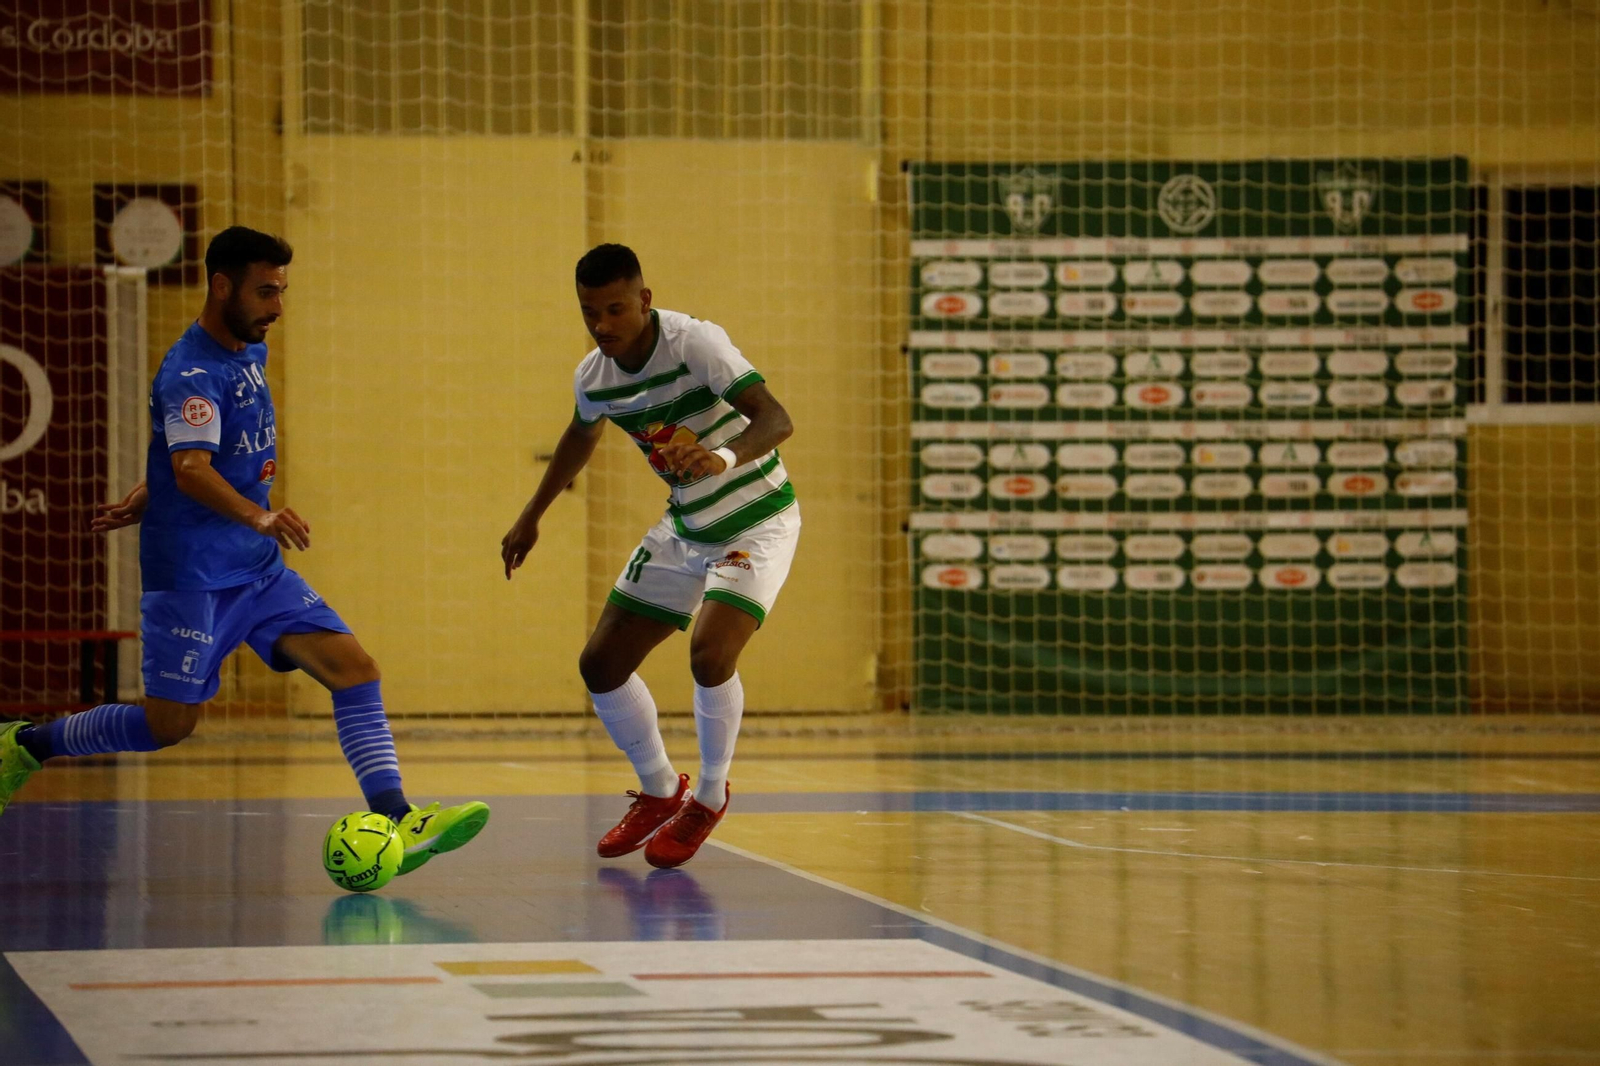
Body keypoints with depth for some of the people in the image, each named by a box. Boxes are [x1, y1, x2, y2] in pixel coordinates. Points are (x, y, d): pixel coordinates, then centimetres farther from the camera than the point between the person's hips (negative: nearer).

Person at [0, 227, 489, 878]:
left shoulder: (251, 353, 11)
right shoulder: (192, 373, -17)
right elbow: (192, 469, -33)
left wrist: (146, 499, 20)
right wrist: (260, 517, -49)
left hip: (260, 569, 8)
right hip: (192, 574, -8)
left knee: (354, 669, -9)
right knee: (170, 724, -2)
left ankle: (393, 821, -17)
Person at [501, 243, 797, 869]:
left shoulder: (696, 343, -26)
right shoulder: (593, 377, -6)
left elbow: (776, 420, -37)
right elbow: (582, 435, 20)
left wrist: (723, 457, -57)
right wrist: (533, 515, 27)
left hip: (758, 522, -7)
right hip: (686, 529, 7)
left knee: (710, 653, -27)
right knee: (601, 664, 1)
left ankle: (710, 797, -1)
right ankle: (660, 791, 25)